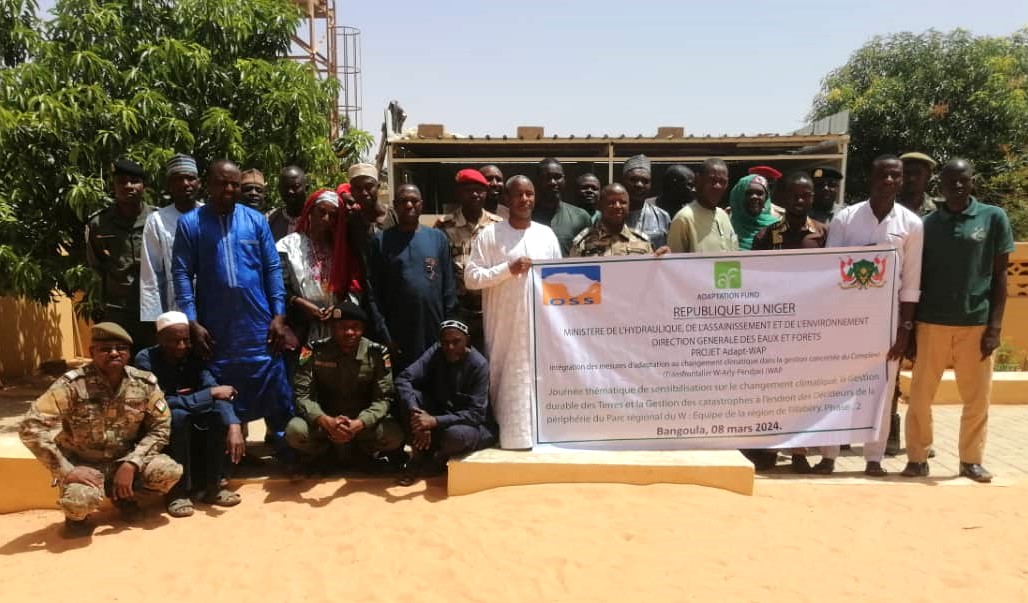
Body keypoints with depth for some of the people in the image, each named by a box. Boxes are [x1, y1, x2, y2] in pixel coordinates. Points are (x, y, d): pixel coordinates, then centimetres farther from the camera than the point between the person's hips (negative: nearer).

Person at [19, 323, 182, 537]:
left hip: (125, 461, 4)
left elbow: (161, 427, -5)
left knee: (170, 471, -22)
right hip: (83, 465, -3)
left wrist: (131, 464, -18)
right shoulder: (72, 384, -20)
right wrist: (66, 471, -26)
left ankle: (123, 494, 12)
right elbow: (31, 427, -24)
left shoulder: (145, 383, -10)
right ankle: (76, 516, 6)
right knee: (80, 499, -35)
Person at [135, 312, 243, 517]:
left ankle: (213, 485, -14)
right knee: (177, 414, -34)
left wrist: (234, 425, -39)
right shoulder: (145, 359, -20)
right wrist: (210, 393, -29)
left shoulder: (193, 356, -9)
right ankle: (178, 490, -21)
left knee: (219, 409, -24)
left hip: (193, 427, 4)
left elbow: (217, 393, -22)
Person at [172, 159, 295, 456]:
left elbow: (273, 269, 4)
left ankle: (286, 450, 21)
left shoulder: (257, 220, 4)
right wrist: (192, 322, -9)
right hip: (215, 329, 0)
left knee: (275, 392, 7)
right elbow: (182, 274, -3)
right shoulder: (189, 223, 1)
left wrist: (279, 315, -3)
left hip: (258, 326, 1)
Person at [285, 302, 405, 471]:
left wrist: (359, 423, -31)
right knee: (295, 431, -29)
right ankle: (323, 456, 3)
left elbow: (383, 398, -12)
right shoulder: (315, 351, -11)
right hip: (325, 419, 0)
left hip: (363, 420, 0)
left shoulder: (377, 354, -11)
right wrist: (326, 421, -32)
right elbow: (303, 394, -13)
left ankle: (362, 455, 4)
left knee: (395, 435, -28)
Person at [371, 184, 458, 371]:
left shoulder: (438, 238, 6)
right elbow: (375, 291, -1)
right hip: (398, 333, -1)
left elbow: (449, 286, 5)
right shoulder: (381, 241, 2)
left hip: (435, 330, 2)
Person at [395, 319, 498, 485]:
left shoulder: (478, 365, -22)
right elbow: (404, 379, -19)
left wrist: (435, 421, -37)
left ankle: (435, 461, -3)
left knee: (454, 435, -38)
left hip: (476, 426, -4)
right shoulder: (436, 352, -10)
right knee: (412, 396, -22)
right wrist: (416, 412, -36)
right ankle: (420, 457, -7)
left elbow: (476, 414, -26)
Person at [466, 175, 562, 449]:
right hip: (505, 325, -3)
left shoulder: (546, 234, 10)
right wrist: (508, 269, -15)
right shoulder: (489, 234, -2)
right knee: (507, 381, 0)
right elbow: (471, 278, -7)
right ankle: (509, 434, 11)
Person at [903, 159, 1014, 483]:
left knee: (977, 399, 10)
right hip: (931, 323, 0)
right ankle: (917, 458, 18)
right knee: (920, 396, 5)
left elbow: (1000, 275, 4)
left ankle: (971, 460, 25)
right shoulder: (926, 223, 3)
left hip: (976, 323, 0)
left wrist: (995, 326, -3)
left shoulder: (993, 218, 2)